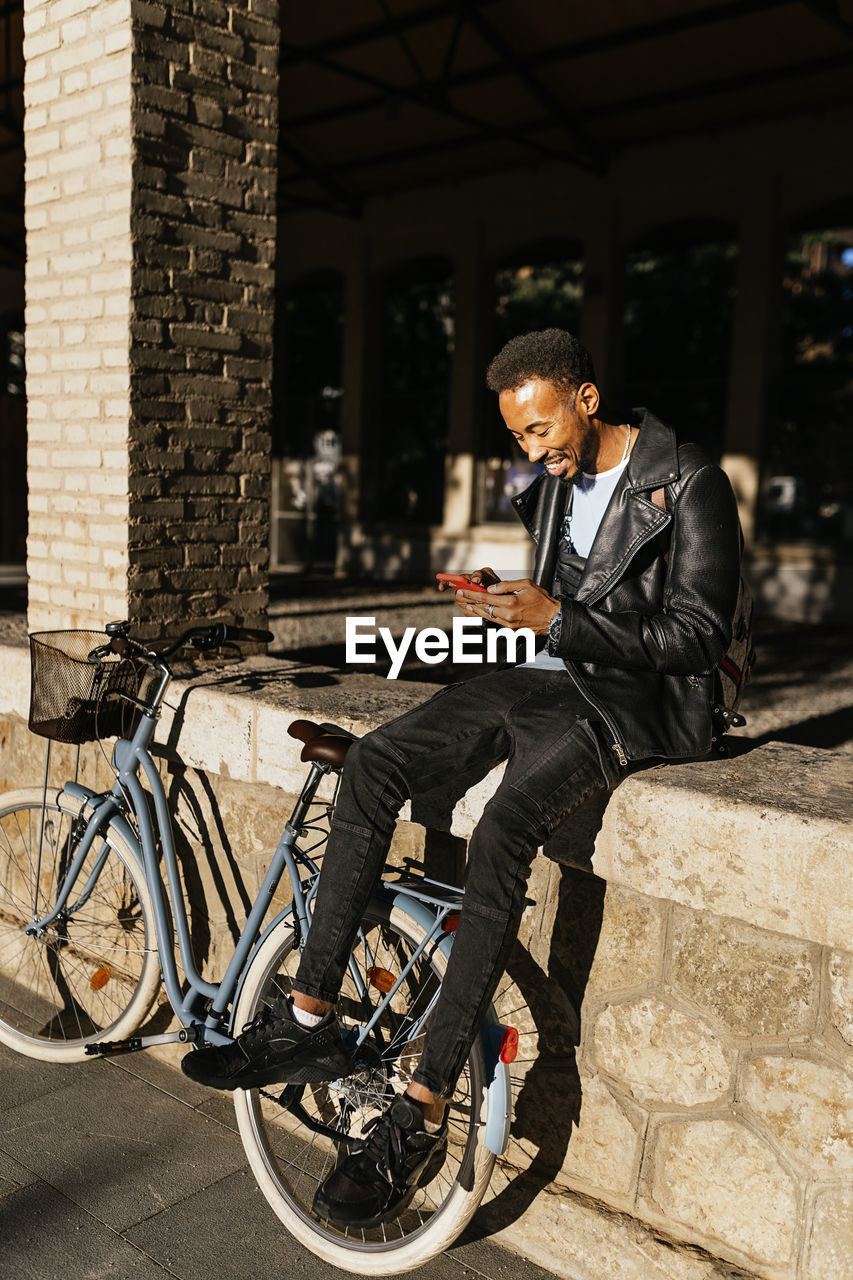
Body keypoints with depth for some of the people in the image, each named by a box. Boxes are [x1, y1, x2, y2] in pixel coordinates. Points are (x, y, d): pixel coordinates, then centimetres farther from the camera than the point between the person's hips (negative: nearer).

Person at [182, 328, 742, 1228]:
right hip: (541, 677, 7)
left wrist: (556, 620, -21)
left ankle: (420, 1117, -25)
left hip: (630, 696, -7)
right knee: (374, 760, -15)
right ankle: (308, 1021, -10)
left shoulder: (690, 486, -9)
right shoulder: (551, 483, 14)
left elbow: (699, 638, -14)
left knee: (502, 831, -33)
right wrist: (504, 600, 0)